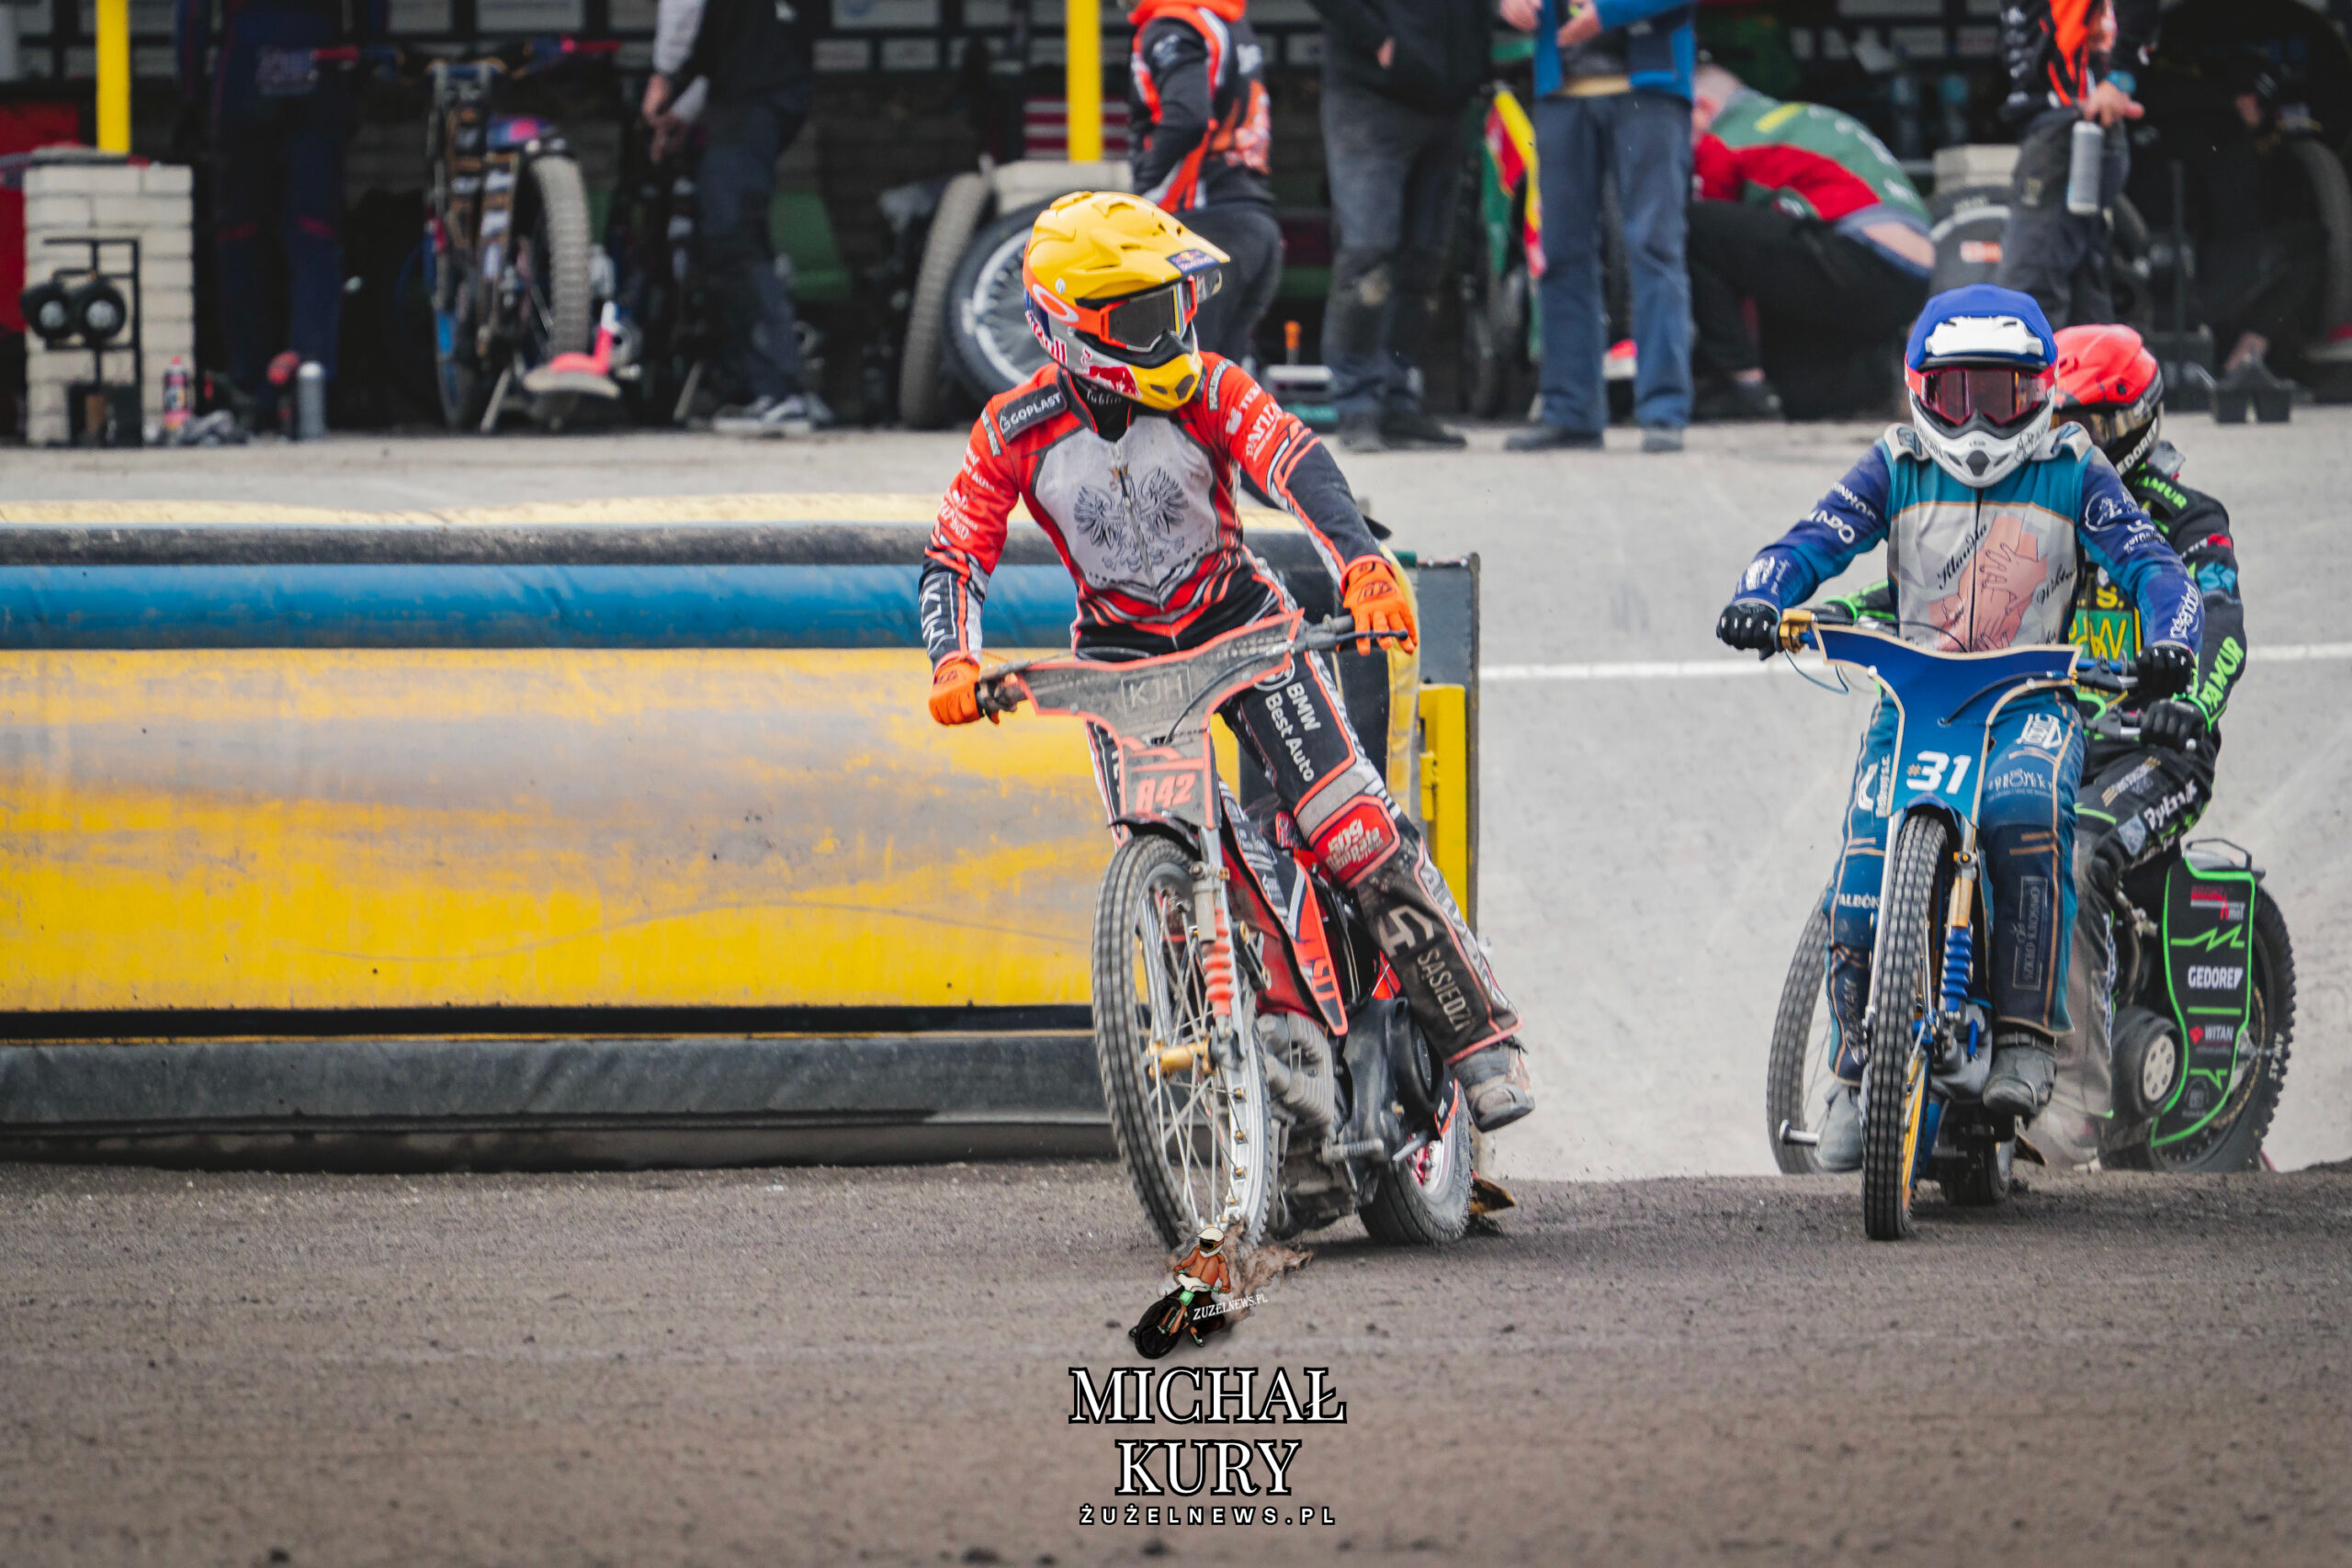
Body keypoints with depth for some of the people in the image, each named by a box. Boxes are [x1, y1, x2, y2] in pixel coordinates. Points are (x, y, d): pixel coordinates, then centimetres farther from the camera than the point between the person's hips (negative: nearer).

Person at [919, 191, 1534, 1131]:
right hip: (1121, 650, 1)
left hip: (1240, 621, -1)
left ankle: (1477, 1034, -7)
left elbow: (1298, 466, -29)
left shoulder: (1205, 391, -15)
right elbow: (955, 556, -12)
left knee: (1352, 826, -15)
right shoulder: (1017, 431, -12)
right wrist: (954, 662, -31)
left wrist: (1362, 567, -46)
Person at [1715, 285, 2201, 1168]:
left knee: (2026, 813, -36)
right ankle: (1857, 1073, 5)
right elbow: (1813, 541, -1)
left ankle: (2026, 1041, -30)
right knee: (1862, 885, -18)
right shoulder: (1896, 468, 8)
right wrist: (1759, 598, -23)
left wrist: (2170, 636, -24)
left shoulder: (2073, 471, 5)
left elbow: (2147, 561, -2)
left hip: (2033, 701, -2)